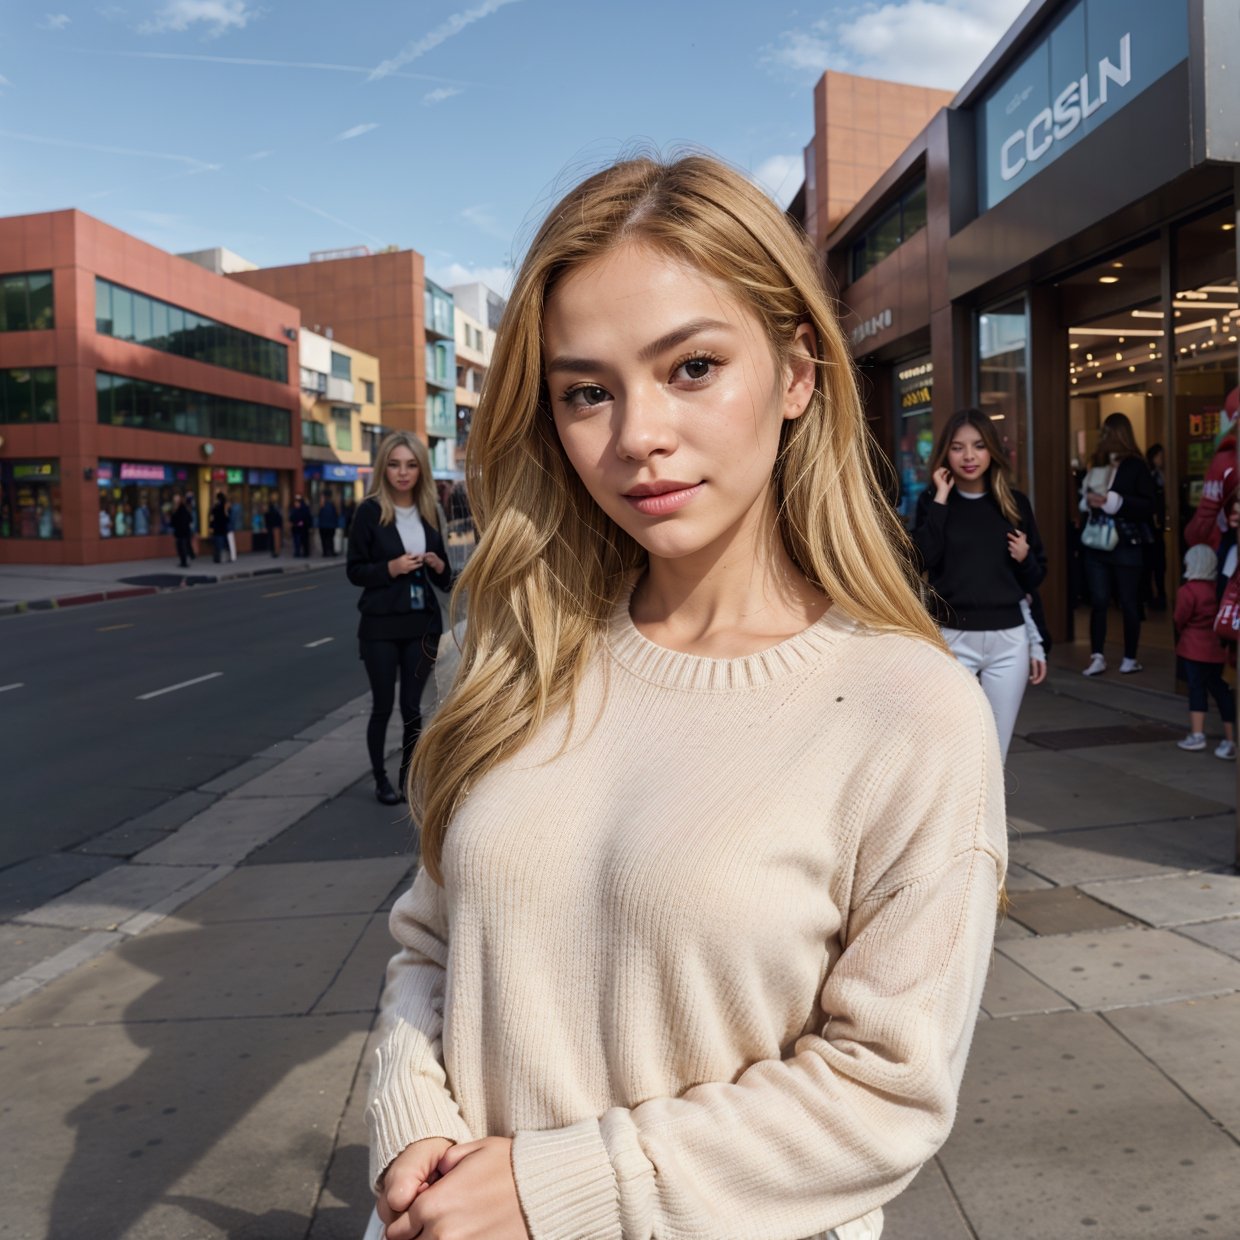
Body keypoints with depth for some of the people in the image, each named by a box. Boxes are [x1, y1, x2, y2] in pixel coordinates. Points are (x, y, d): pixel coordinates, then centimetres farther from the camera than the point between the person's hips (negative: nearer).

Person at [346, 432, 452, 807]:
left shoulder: (429, 512, 7)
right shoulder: (370, 511, -6)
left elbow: (444, 578, 14)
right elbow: (354, 570, -5)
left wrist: (439, 566, -8)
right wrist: (390, 568, -20)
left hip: (422, 623, 3)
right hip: (381, 625, -3)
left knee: (412, 707, 8)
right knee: (383, 706, 6)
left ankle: (409, 776, 22)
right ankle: (380, 779, 21)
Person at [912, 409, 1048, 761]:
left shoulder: (1015, 503, 7)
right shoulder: (931, 501, 2)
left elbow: (1036, 579, 13)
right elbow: (922, 558, -17)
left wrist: (1024, 558, -8)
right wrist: (941, 498, -13)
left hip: (1008, 640, 2)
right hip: (952, 639, -2)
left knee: (994, 755, 8)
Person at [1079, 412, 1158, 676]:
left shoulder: (1136, 467, -6)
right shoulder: (1097, 466, 10)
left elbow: (1149, 507, -13)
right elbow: (1085, 499, 21)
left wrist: (1111, 501, -20)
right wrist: (1088, 502, -2)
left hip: (1126, 546, -4)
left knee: (1129, 603, 5)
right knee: (1098, 601, 0)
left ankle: (1130, 659, 14)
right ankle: (1097, 656, 2)